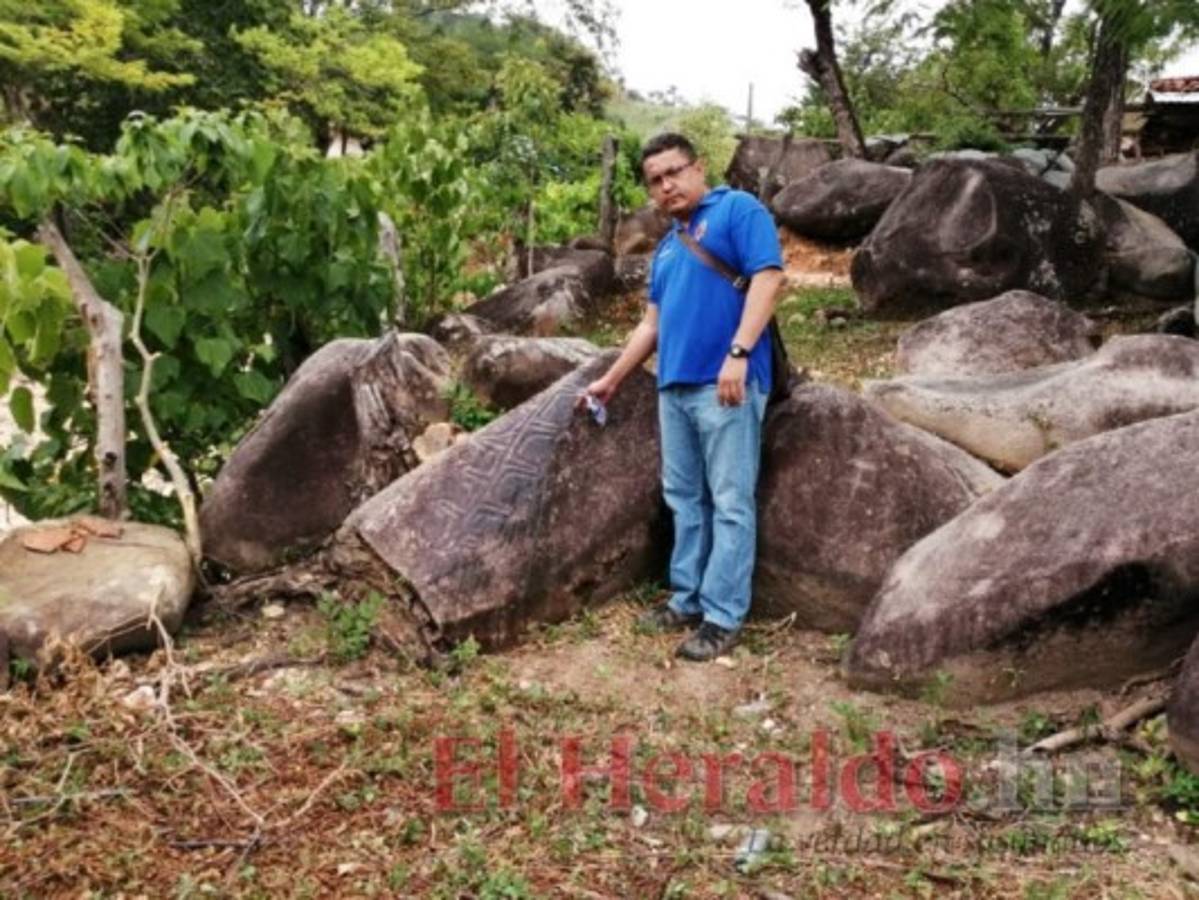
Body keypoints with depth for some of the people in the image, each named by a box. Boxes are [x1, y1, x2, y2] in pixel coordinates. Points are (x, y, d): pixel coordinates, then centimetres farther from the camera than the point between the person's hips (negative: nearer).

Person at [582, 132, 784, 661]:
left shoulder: (738, 210, 1)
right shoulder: (667, 246, 24)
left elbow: (767, 278, -12)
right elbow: (651, 324, 28)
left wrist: (738, 353, -21)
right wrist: (611, 380, 26)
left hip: (727, 381, -8)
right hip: (674, 384, 8)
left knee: (730, 503, -4)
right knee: (684, 498, 12)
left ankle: (723, 617, 1)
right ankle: (686, 600, 22)